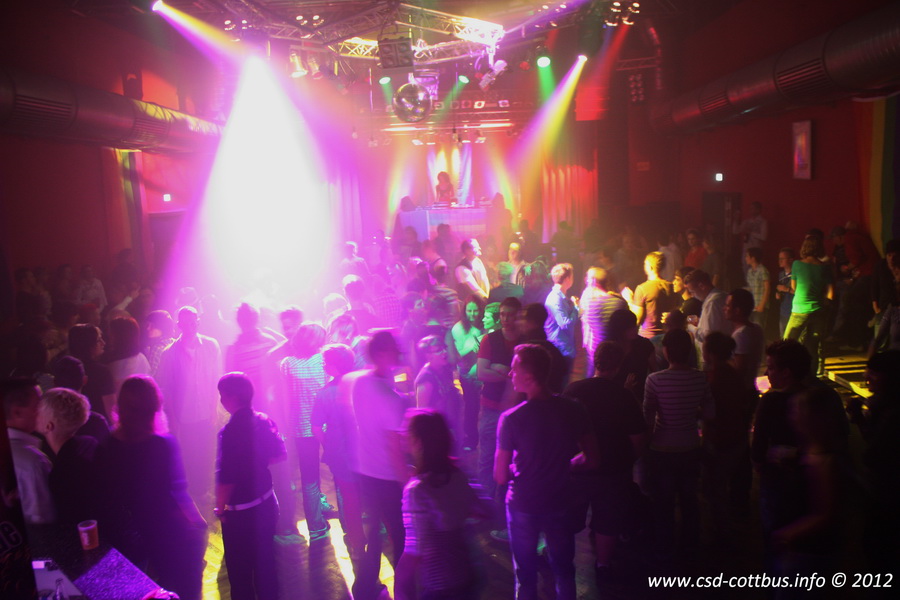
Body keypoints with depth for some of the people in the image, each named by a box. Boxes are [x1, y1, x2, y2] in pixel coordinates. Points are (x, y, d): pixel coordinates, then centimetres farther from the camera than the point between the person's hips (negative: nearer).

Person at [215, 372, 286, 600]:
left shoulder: (230, 431, -25)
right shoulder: (264, 421, -5)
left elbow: (226, 478, -23)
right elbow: (281, 455, 6)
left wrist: (220, 508, -8)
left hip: (240, 512, -7)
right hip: (266, 503, 7)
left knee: (240, 567, 14)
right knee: (265, 559, 23)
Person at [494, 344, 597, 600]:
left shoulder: (510, 419, -22)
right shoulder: (573, 409, -13)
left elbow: (500, 477, -16)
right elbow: (591, 459, -3)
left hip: (523, 505, -2)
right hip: (559, 502, 3)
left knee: (526, 574, 17)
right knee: (564, 569, 23)